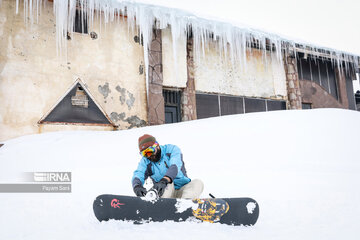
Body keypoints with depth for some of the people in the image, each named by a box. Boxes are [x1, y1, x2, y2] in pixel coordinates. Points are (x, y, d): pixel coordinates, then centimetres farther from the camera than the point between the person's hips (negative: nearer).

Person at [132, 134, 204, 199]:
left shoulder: (172, 149, -5)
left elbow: (175, 166, -24)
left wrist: (164, 180, -44)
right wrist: (137, 186, -39)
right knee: (168, 184, -31)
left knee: (198, 183, -27)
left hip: (182, 191, 0)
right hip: (164, 191, 0)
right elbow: (138, 175, -14)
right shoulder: (145, 161, 3)